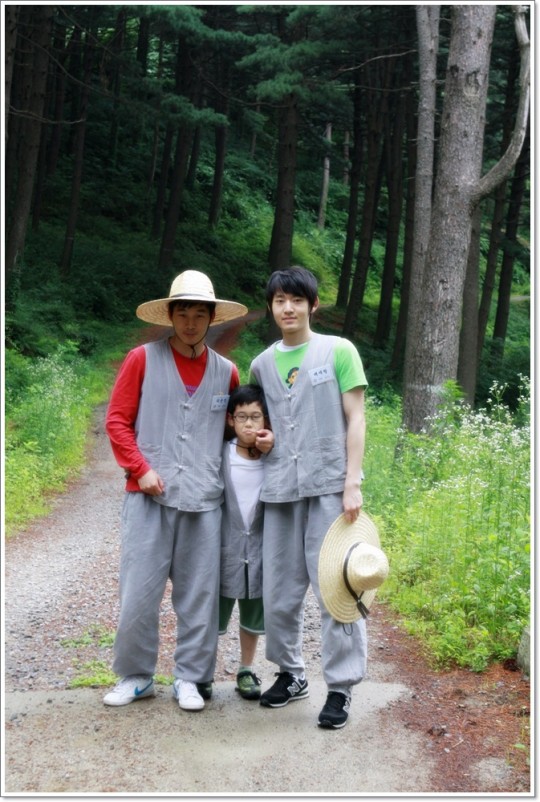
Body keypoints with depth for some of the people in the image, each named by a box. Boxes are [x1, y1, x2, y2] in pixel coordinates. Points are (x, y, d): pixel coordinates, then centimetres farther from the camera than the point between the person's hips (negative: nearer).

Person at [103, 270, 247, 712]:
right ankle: (135, 676, 18)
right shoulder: (142, 359, 2)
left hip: (204, 499, 2)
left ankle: (191, 678, 19)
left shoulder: (226, 372, 9)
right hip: (150, 496, -2)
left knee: (199, 594, 6)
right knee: (138, 592, 1)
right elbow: (117, 420, 2)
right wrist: (141, 469, -8)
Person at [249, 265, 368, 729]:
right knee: (279, 591, 8)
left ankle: (341, 686, 6)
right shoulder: (262, 364, 13)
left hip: (329, 487, -4)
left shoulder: (338, 351, 2)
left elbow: (355, 419, 0)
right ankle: (291, 673, 26)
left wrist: (352, 483, -8)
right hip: (280, 490, 4)